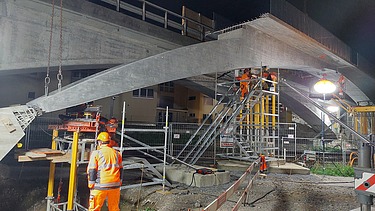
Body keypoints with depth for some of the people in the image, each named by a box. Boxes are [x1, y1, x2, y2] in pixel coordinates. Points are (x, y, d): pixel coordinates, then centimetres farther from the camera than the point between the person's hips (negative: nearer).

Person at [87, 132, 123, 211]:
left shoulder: (96, 153, -3)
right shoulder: (117, 153, 9)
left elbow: (91, 171, -4)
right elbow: (120, 170, 13)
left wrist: (91, 185, 3)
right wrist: (119, 183, 21)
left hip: (101, 186, -4)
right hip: (115, 185, 4)